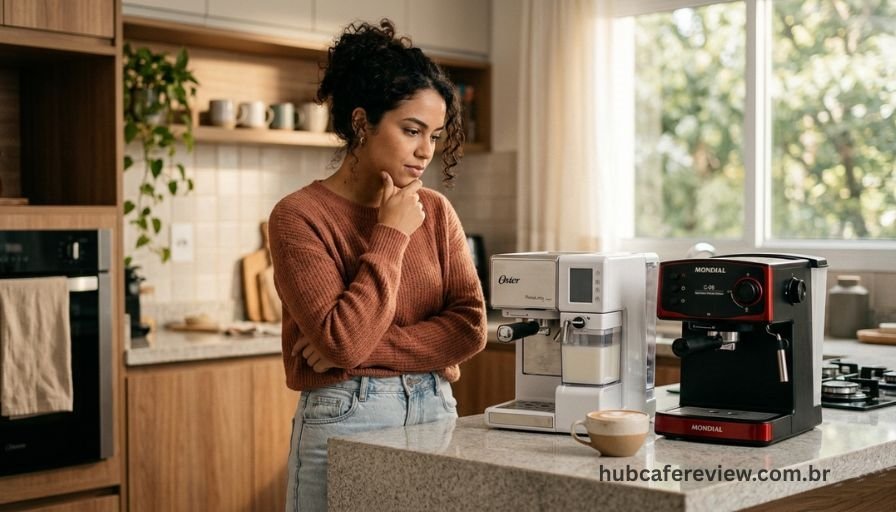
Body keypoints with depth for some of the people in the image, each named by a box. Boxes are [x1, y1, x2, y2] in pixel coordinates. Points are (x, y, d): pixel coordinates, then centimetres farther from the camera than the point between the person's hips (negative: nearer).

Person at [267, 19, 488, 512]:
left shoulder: (435, 211, 5)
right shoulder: (299, 216, -9)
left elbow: (470, 326, -4)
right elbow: (343, 341, -18)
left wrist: (366, 349, -14)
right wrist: (392, 235, -13)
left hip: (435, 413, 4)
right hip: (343, 421, -4)